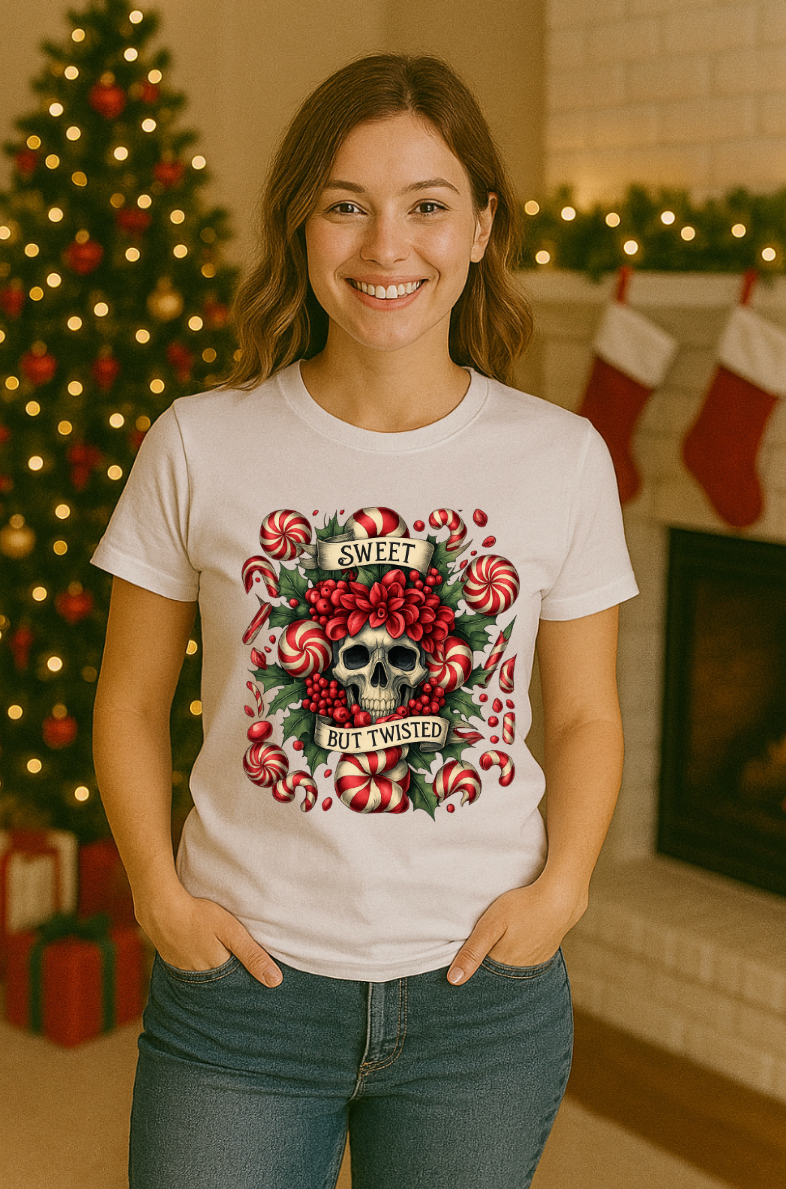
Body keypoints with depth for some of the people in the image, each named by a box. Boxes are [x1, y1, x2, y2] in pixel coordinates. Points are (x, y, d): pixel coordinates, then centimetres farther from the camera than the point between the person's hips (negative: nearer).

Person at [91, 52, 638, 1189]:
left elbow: (586, 716, 6)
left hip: (484, 991, 1)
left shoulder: (562, 457, -3)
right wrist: (159, 892, -7)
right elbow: (133, 702, 3)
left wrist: (561, 884, -8)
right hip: (242, 983, -1)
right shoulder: (199, 445, -5)